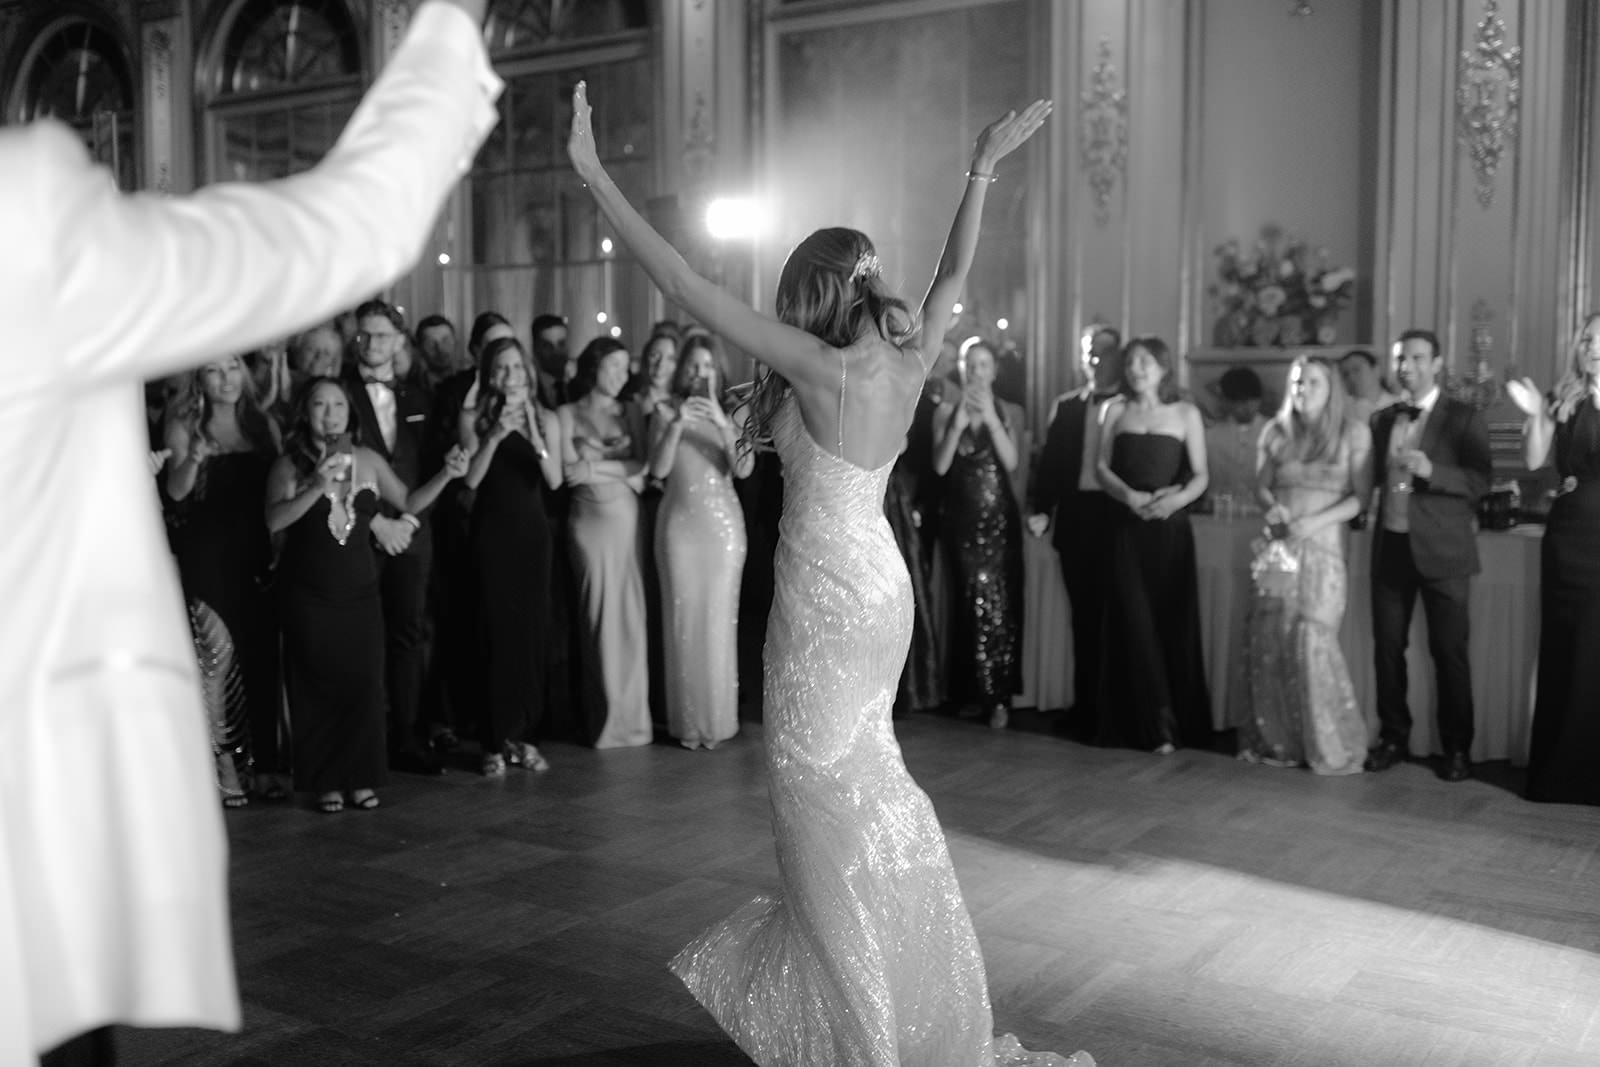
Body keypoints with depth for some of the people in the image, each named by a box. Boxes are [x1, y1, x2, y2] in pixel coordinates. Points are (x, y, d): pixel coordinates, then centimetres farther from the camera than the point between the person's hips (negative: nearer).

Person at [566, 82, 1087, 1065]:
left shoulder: (821, 366, -19)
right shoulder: (911, 358, 1)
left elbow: (685, 286, -21)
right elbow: (955, 272, 19)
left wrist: (595, 177, -19)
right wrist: (984, 167, 27)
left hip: (827, 594, -8)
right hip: (882, 584, 8)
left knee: (822, 785, 6)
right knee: (864, 778, 21)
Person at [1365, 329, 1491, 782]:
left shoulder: (1463, 419, -2)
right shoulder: (1382, 419, 12)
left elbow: (1481, 479, -11)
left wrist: (1430, 471, -25)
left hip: (1441, 550, -4)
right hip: (1391, 546, 4)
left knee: (1449, 652, 0)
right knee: (1387, 647, 6)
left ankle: (1457, 748, 11)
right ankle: (1393, 737, 19)